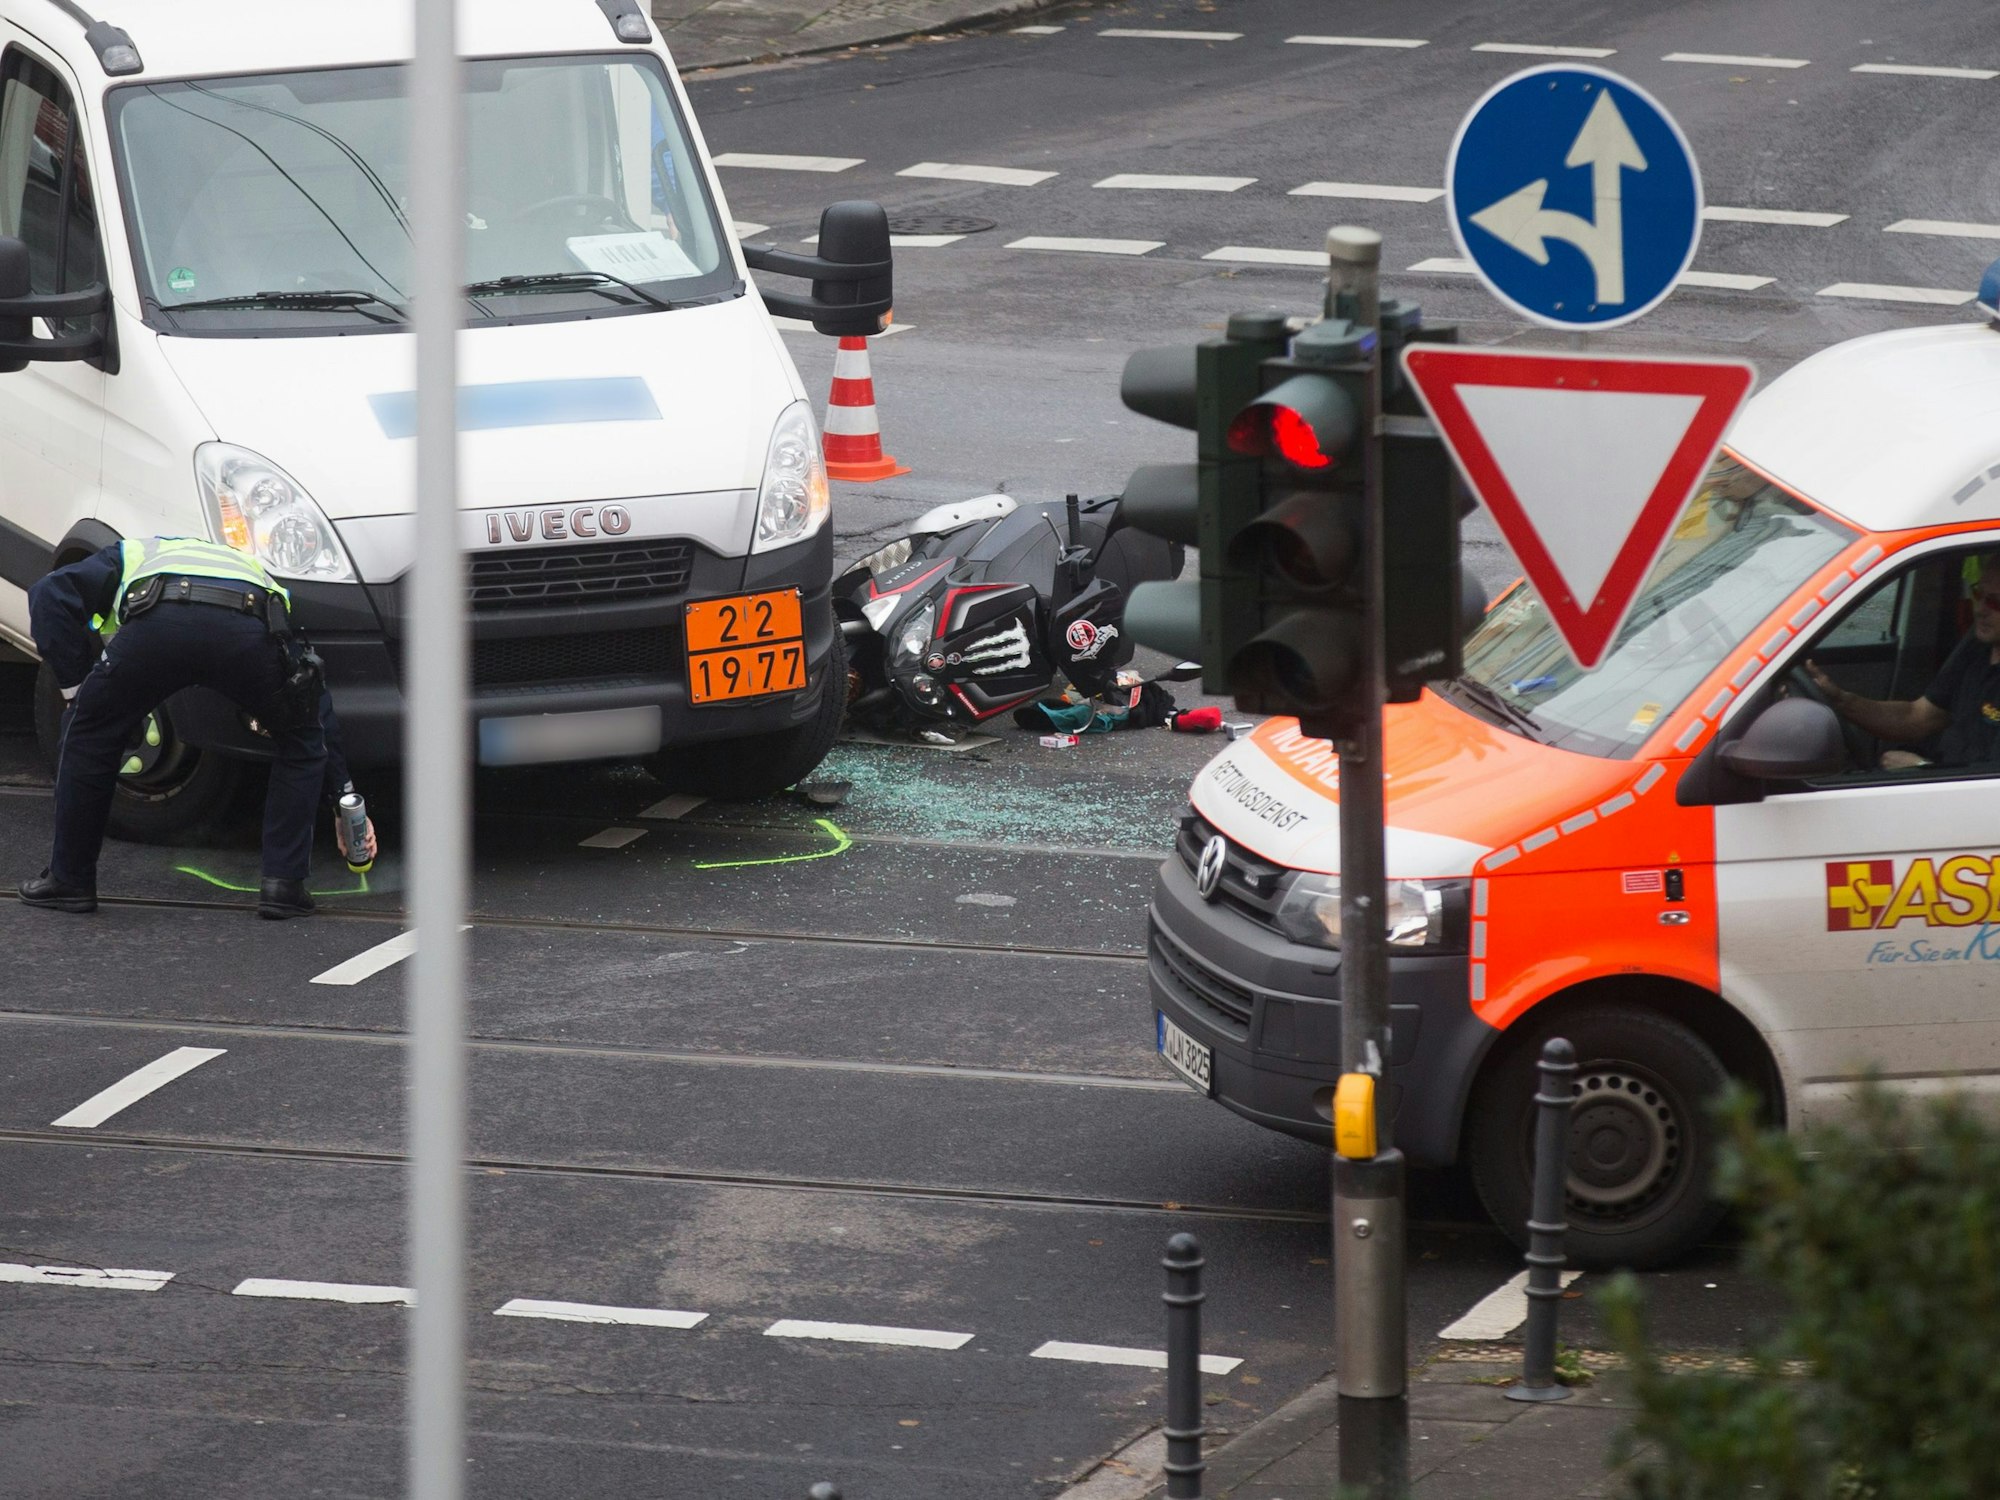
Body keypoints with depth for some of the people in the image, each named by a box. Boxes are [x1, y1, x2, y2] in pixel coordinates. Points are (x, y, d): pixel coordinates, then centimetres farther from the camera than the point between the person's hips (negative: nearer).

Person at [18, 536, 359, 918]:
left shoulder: (131, 557, 40)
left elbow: (51, 596, 19)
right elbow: (319, 702, 43)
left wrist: (75, 686, 25)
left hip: (160, 623, -2)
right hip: (250, 627, 2)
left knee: (90, 736, 23)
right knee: (299, 744, 28)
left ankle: (69, 880, 29)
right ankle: (283, 884, 22)